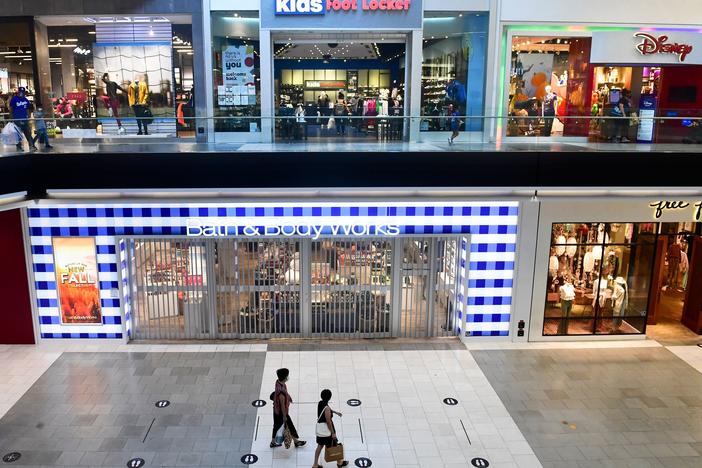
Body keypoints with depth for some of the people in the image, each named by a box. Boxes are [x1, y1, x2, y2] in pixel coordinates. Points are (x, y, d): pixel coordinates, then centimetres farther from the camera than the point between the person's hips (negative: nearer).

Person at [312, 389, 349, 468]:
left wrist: (335, 412, 31)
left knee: (320, 446, 17)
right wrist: (333, 433, -15)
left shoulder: (320, 403, -2)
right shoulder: (326, 408, -28)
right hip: (326, 429, -8)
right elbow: (328, 422, -23)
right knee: (334, 445, 12)